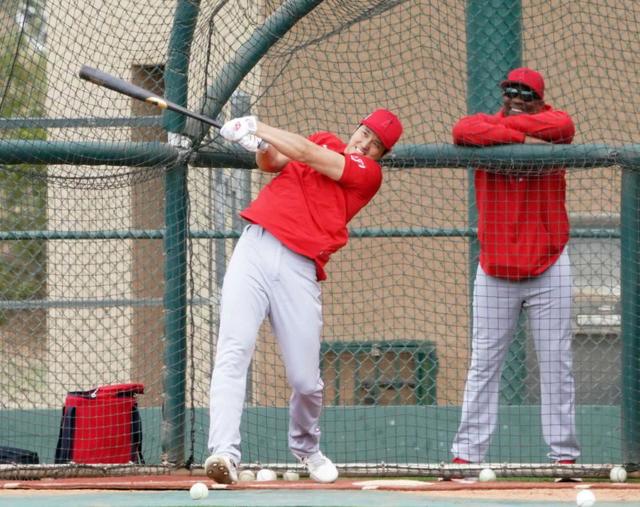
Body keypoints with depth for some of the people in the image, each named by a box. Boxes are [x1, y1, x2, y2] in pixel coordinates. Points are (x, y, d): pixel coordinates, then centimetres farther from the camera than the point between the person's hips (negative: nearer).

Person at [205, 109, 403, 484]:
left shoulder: (369, 174, 7)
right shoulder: (326, 142, 22)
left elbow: (308, 154, -2)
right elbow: (272, 163, 12)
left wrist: (256, 127, -1)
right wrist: (261, 145, -10)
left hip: (299, 269, -2)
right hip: (254, 249, 2)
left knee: (306, 380, -1)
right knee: (234, 350, -17)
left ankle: (306, 446, 30)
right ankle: (225, 452, -25)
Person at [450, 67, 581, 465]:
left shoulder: (551, 124, 0)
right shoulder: (486, 124, 1)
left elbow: (562, 126, -24)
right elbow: (463, 131, -22)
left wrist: (504, 123, -15)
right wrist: (522, 137, -25)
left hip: (549, 268, -1)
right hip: (495, 271, 1)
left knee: (556, 363, 2)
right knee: (484, 364, 3)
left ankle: (564, 453, 6)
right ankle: (467, 452, 5)